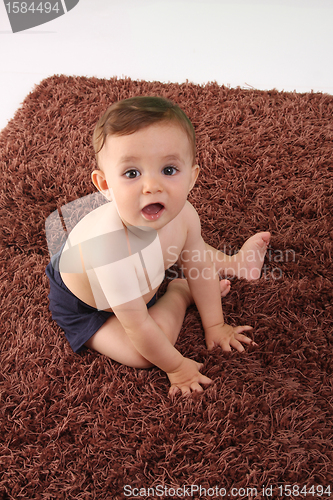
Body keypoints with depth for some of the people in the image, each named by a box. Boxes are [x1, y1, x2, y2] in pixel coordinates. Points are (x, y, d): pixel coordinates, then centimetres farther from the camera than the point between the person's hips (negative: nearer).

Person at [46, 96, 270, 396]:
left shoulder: (182, 214, -26)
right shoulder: (113, 247, -47)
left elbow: (198, 266, -8)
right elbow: (137, 326, -35)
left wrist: (215, 325, 2)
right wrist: (176, 367, -20)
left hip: (139, 281, 6)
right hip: (84, 306, -5)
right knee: (144, 356, -18)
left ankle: (231, 263, 39)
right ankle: (179, 291, 3)